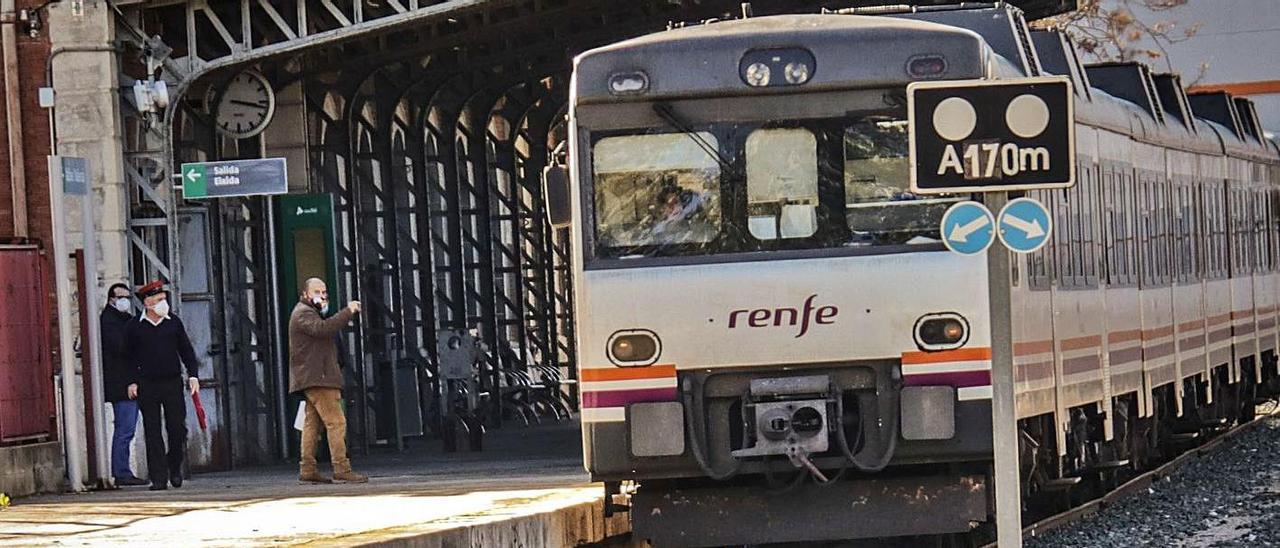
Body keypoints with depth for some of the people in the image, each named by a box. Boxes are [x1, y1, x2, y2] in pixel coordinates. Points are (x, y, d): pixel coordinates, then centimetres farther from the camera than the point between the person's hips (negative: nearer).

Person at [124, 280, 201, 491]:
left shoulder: (174, 322, 7)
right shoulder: (135, 327, 1)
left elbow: (186, 351, 12)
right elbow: (129, 355, 7)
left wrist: (193, 375, 3)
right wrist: (131, 381, 1)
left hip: (172, 383, 1)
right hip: (147, 386, -1)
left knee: (177, 428, -1)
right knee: (153, 433, -2)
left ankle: (175, 468, 21)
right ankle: (159, 477, 1)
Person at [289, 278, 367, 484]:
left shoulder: (311, 313, 28)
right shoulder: (303, 314, -8)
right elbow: (322, 328, -26)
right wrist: (348, 312, -24)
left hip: (314, 380, 11)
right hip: (315, 378, -11)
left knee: (312, 424, 8)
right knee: (336, 422, -14)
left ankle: (307, 469, 6)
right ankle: (342, 469, -19)